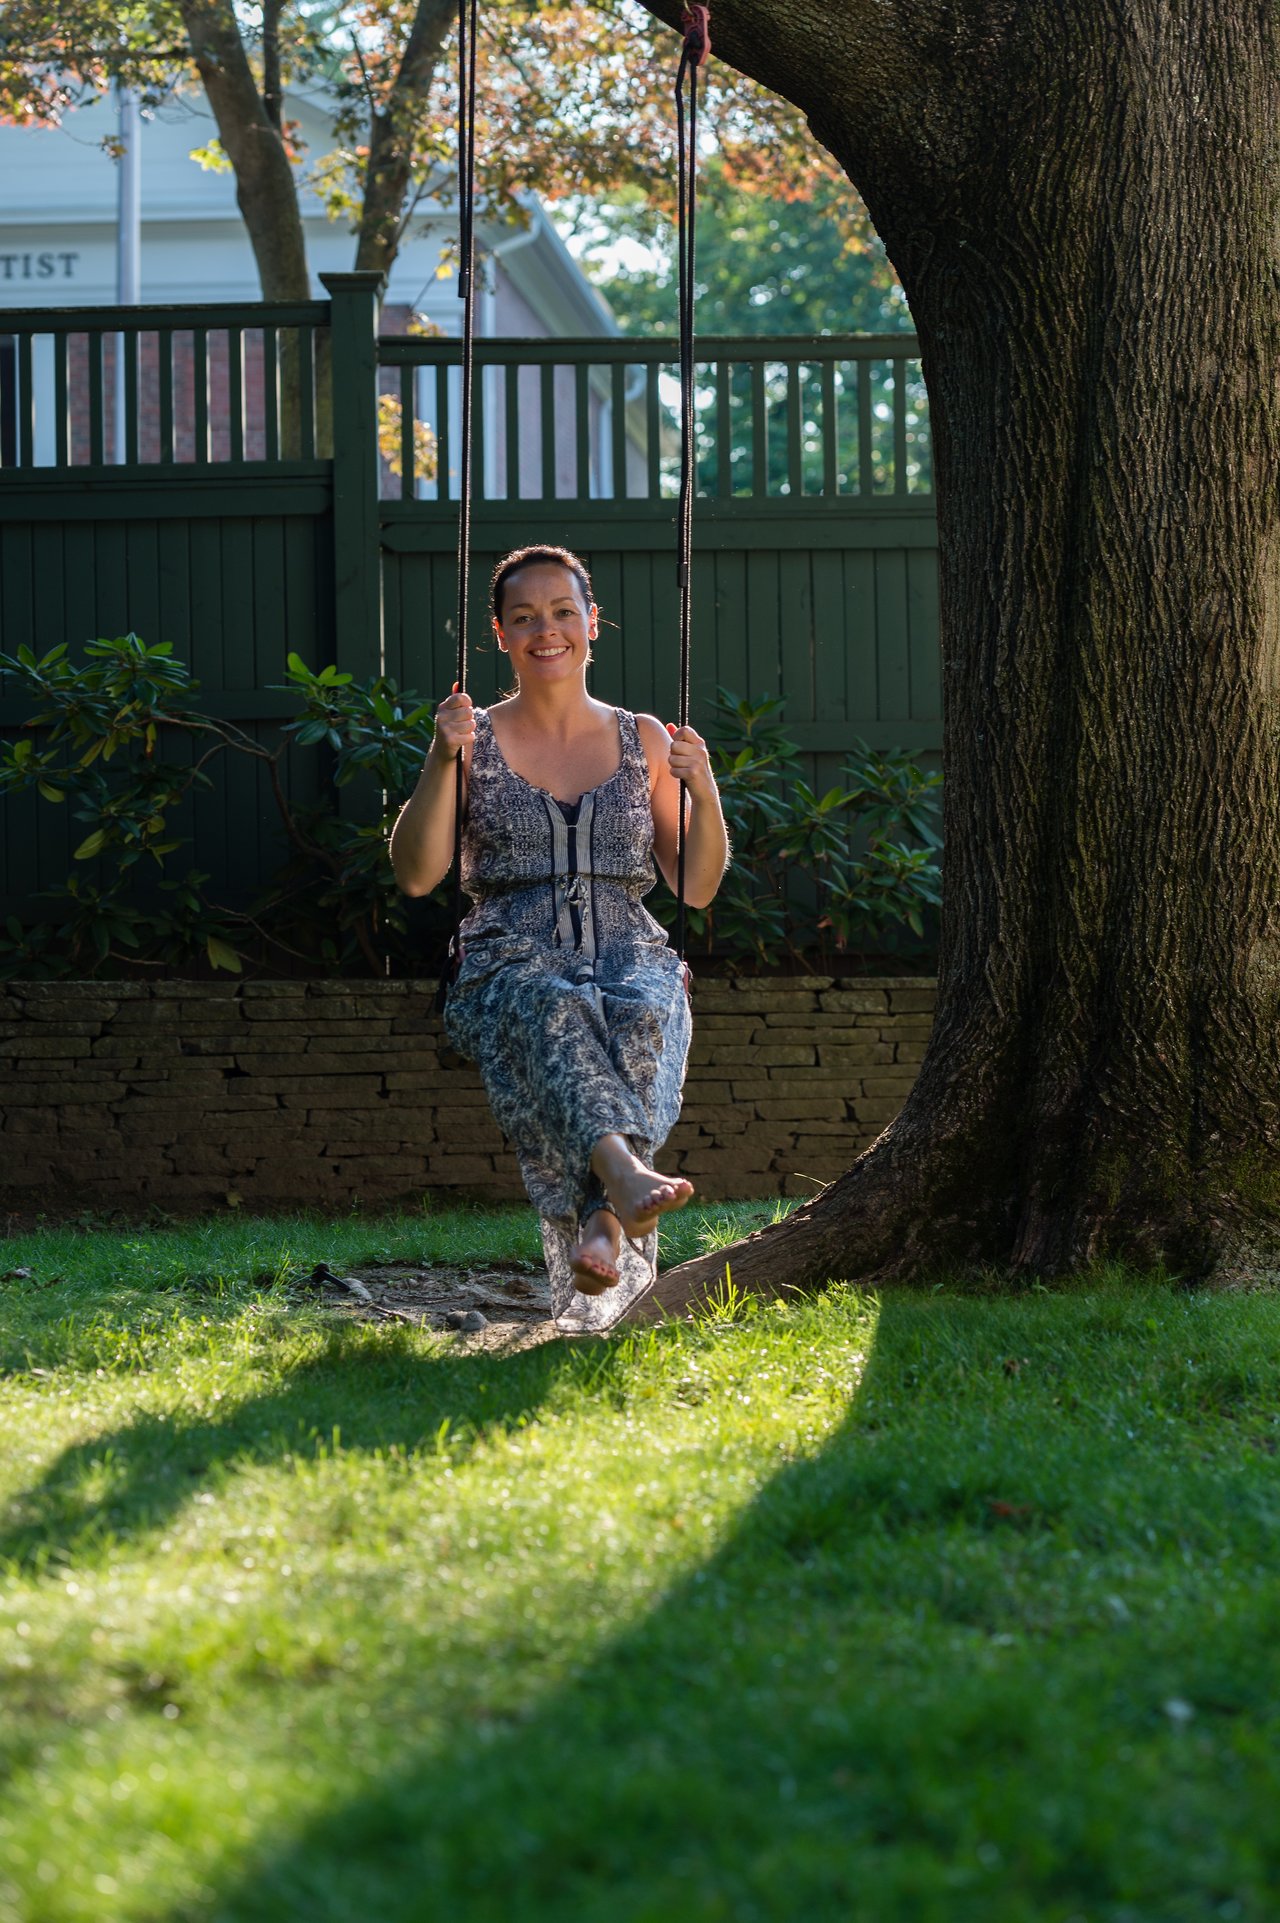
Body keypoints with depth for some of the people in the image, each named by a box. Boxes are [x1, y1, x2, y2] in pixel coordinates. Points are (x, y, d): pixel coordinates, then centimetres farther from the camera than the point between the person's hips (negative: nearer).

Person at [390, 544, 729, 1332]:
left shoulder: (644, 741, 17)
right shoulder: (476, 739, 13)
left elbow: (697, 887, 15)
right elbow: (416, 874, 3)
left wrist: (704, 792, -2)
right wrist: (441, 762, -9)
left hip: (630, 952, 1)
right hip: (510, 963, -1)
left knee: (643, 1010, -37)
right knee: (551, 1009, -39)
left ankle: (602, 1227, -52)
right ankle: (625, 1175, -62)